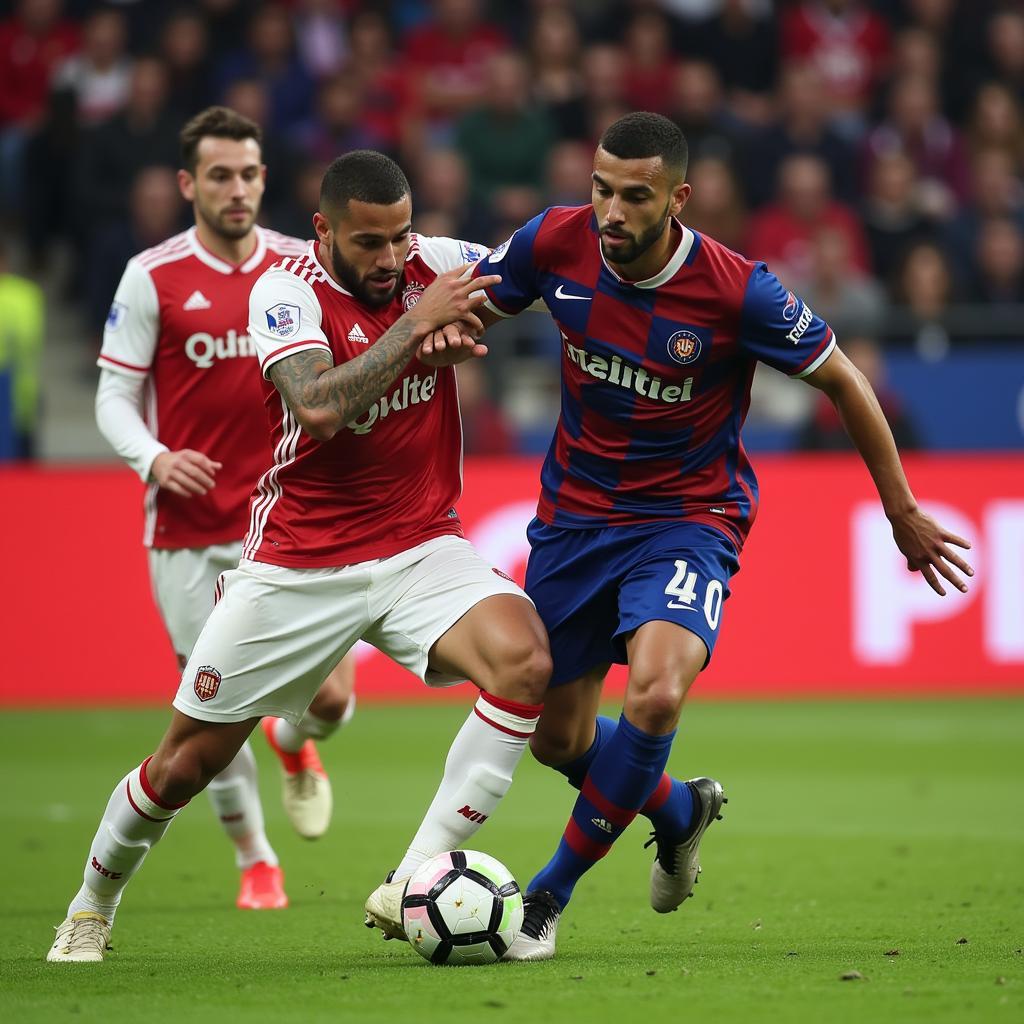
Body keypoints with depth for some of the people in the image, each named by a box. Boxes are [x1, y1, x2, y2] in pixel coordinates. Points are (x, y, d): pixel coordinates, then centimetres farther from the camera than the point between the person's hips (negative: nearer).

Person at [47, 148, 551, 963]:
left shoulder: (437, 263, -3)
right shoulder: (287, 291, -15)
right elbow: (319, 407, -32)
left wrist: (468, 321, -3)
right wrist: (415, 323, -29)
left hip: (420, 547, 2)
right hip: (299, 565, -2)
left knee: (524, 659, -28)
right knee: (183, 765, 6)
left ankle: (413, 885, -23)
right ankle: (94, 902, 36)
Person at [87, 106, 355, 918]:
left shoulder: (302, 266, 3)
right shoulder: (152, 277, -4)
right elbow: (115, 395, -2)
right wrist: (154, 458, -20)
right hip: (188, 528, -1)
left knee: (331, 696, -7)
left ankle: (296, 747, 31)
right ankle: (255, 861, 24)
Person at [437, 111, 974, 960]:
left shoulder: (737, 291, -22)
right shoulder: (558, 242, -13)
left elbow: (843, 382, -7)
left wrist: (902, 514, 1)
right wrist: (448, 330, -21)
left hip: (689, 517, -4)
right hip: (575, 511, 4)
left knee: (656, 694, -30)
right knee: (557, 738, 10)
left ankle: (549, 895, -13)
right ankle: (679, 810, 44)